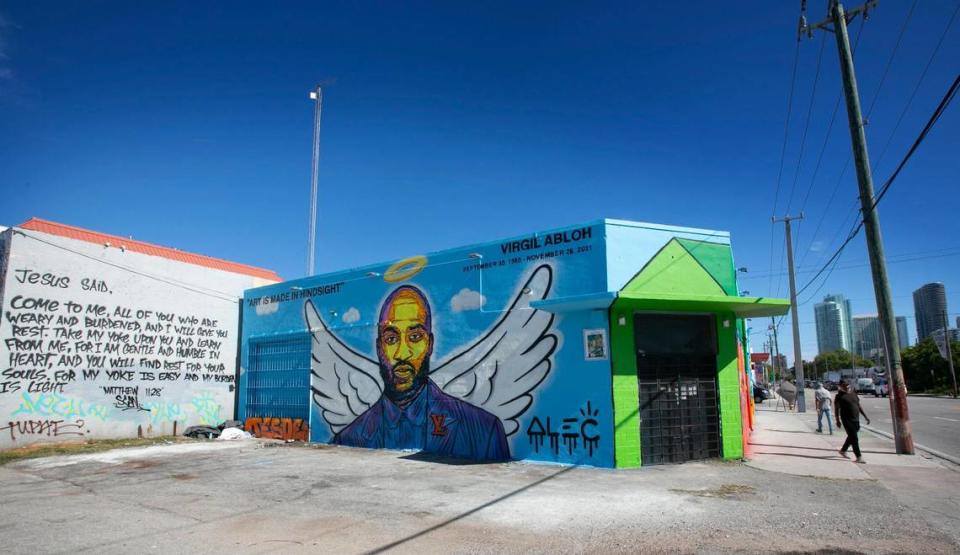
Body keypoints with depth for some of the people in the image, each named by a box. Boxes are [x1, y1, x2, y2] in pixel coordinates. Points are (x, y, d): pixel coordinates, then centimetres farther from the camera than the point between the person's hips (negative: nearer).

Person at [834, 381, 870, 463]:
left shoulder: (853, 393, 11)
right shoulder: (840, 396, -7)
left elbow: (859, 405, 18)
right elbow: (836, 409, -6)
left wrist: (865, 416, 14)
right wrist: (838, 420, -11)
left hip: (856, 419, 7)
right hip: (847, 419, -7)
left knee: (851, 437, 19)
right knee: (854, 438, -8)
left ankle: (843, 450, 37)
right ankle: (859, 457, -4)